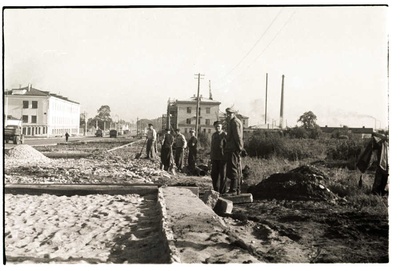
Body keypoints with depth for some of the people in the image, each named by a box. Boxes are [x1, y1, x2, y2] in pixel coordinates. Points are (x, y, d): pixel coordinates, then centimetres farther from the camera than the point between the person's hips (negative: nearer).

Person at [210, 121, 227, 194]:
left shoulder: (224, 135, -5)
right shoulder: (213, 135, 15)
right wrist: (211, 157, 15)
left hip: (222, 158, -6)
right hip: (214, 158, 6)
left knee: (222, 175, 1)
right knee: (214, 174, 8)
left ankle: (222, 191, 9)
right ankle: (216, 190, 19)